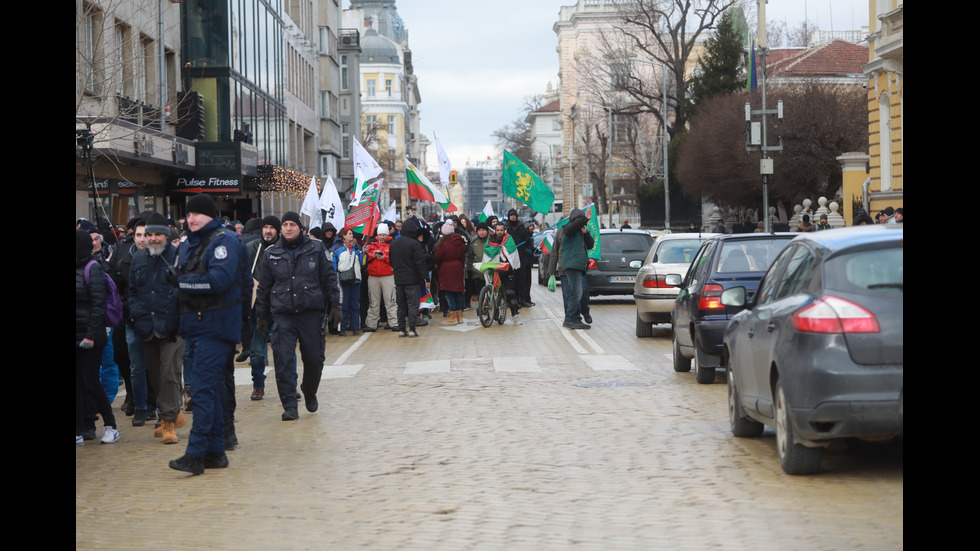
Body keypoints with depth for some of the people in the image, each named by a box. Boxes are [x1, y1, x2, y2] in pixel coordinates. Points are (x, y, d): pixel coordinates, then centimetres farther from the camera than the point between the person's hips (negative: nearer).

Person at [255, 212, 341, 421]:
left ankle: (310, 393, 33)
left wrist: (335, 305, 0)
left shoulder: (316, 249, 3)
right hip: (283, 315, 0)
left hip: (312, 313, 0)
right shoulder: (272, 254, 7)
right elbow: (264, 287, 13)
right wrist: (261, 315, 12)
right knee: (283, 360, -10)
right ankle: (289, 405, -5)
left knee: (314, 359, 5)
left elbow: (329, 278, 6)